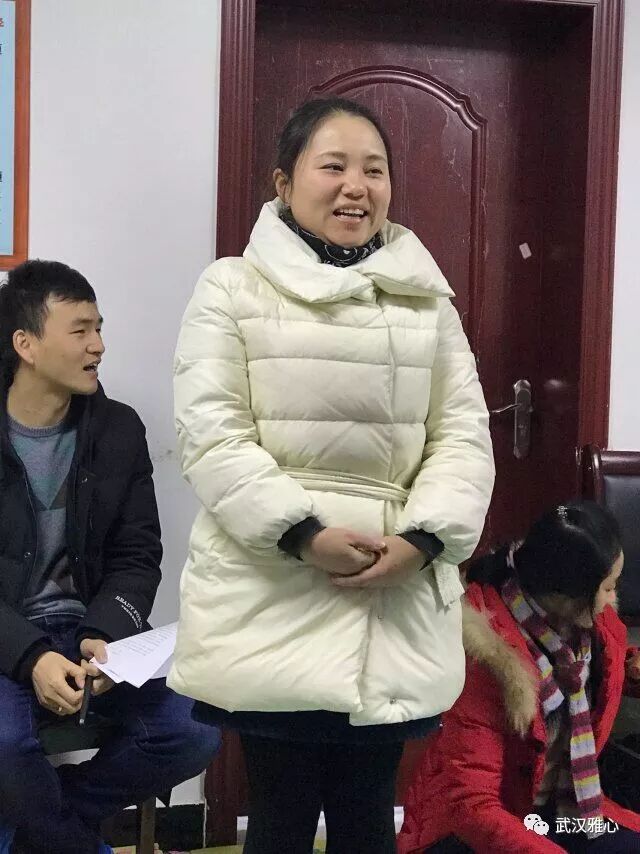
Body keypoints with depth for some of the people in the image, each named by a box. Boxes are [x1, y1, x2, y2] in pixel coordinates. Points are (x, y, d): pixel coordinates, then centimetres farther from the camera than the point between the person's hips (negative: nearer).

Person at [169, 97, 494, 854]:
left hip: (398, 603, 3)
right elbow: (210, 432, -8)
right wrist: (304, 533, -18)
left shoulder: (426, 299, 12)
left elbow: (463, 433, 6)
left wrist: (422, 538, -11)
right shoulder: (233, 288, 1)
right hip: (273, 601, -3)